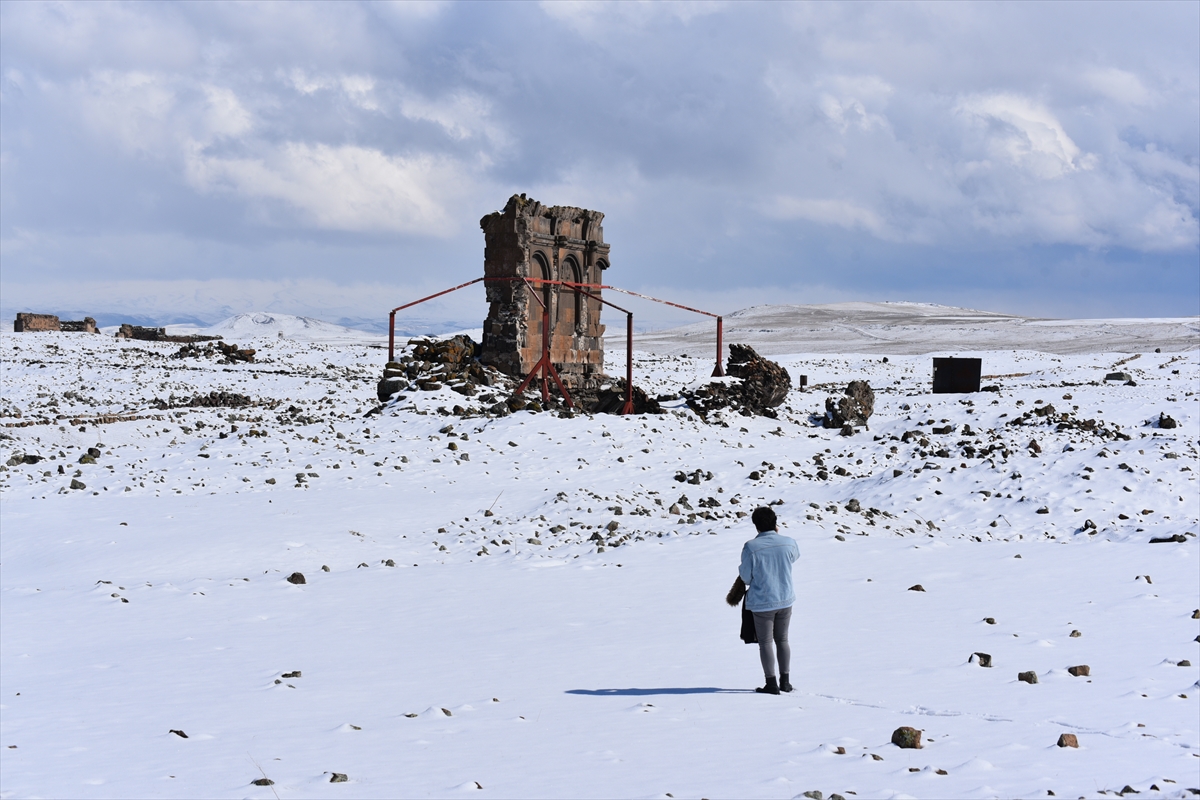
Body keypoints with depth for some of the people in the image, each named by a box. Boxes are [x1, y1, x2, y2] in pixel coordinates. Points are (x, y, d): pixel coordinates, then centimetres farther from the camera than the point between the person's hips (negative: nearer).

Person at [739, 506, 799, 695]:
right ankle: (785, 681, 21)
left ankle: (771, 684, 7)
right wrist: (777, 536, 20)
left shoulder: (750, 547, -19)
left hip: (762, 602, -4)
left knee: (765, 642, 7)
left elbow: (746, 576, -10)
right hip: (785, 600, 4)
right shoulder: (788, 543, -9)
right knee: (782, 640, 18)